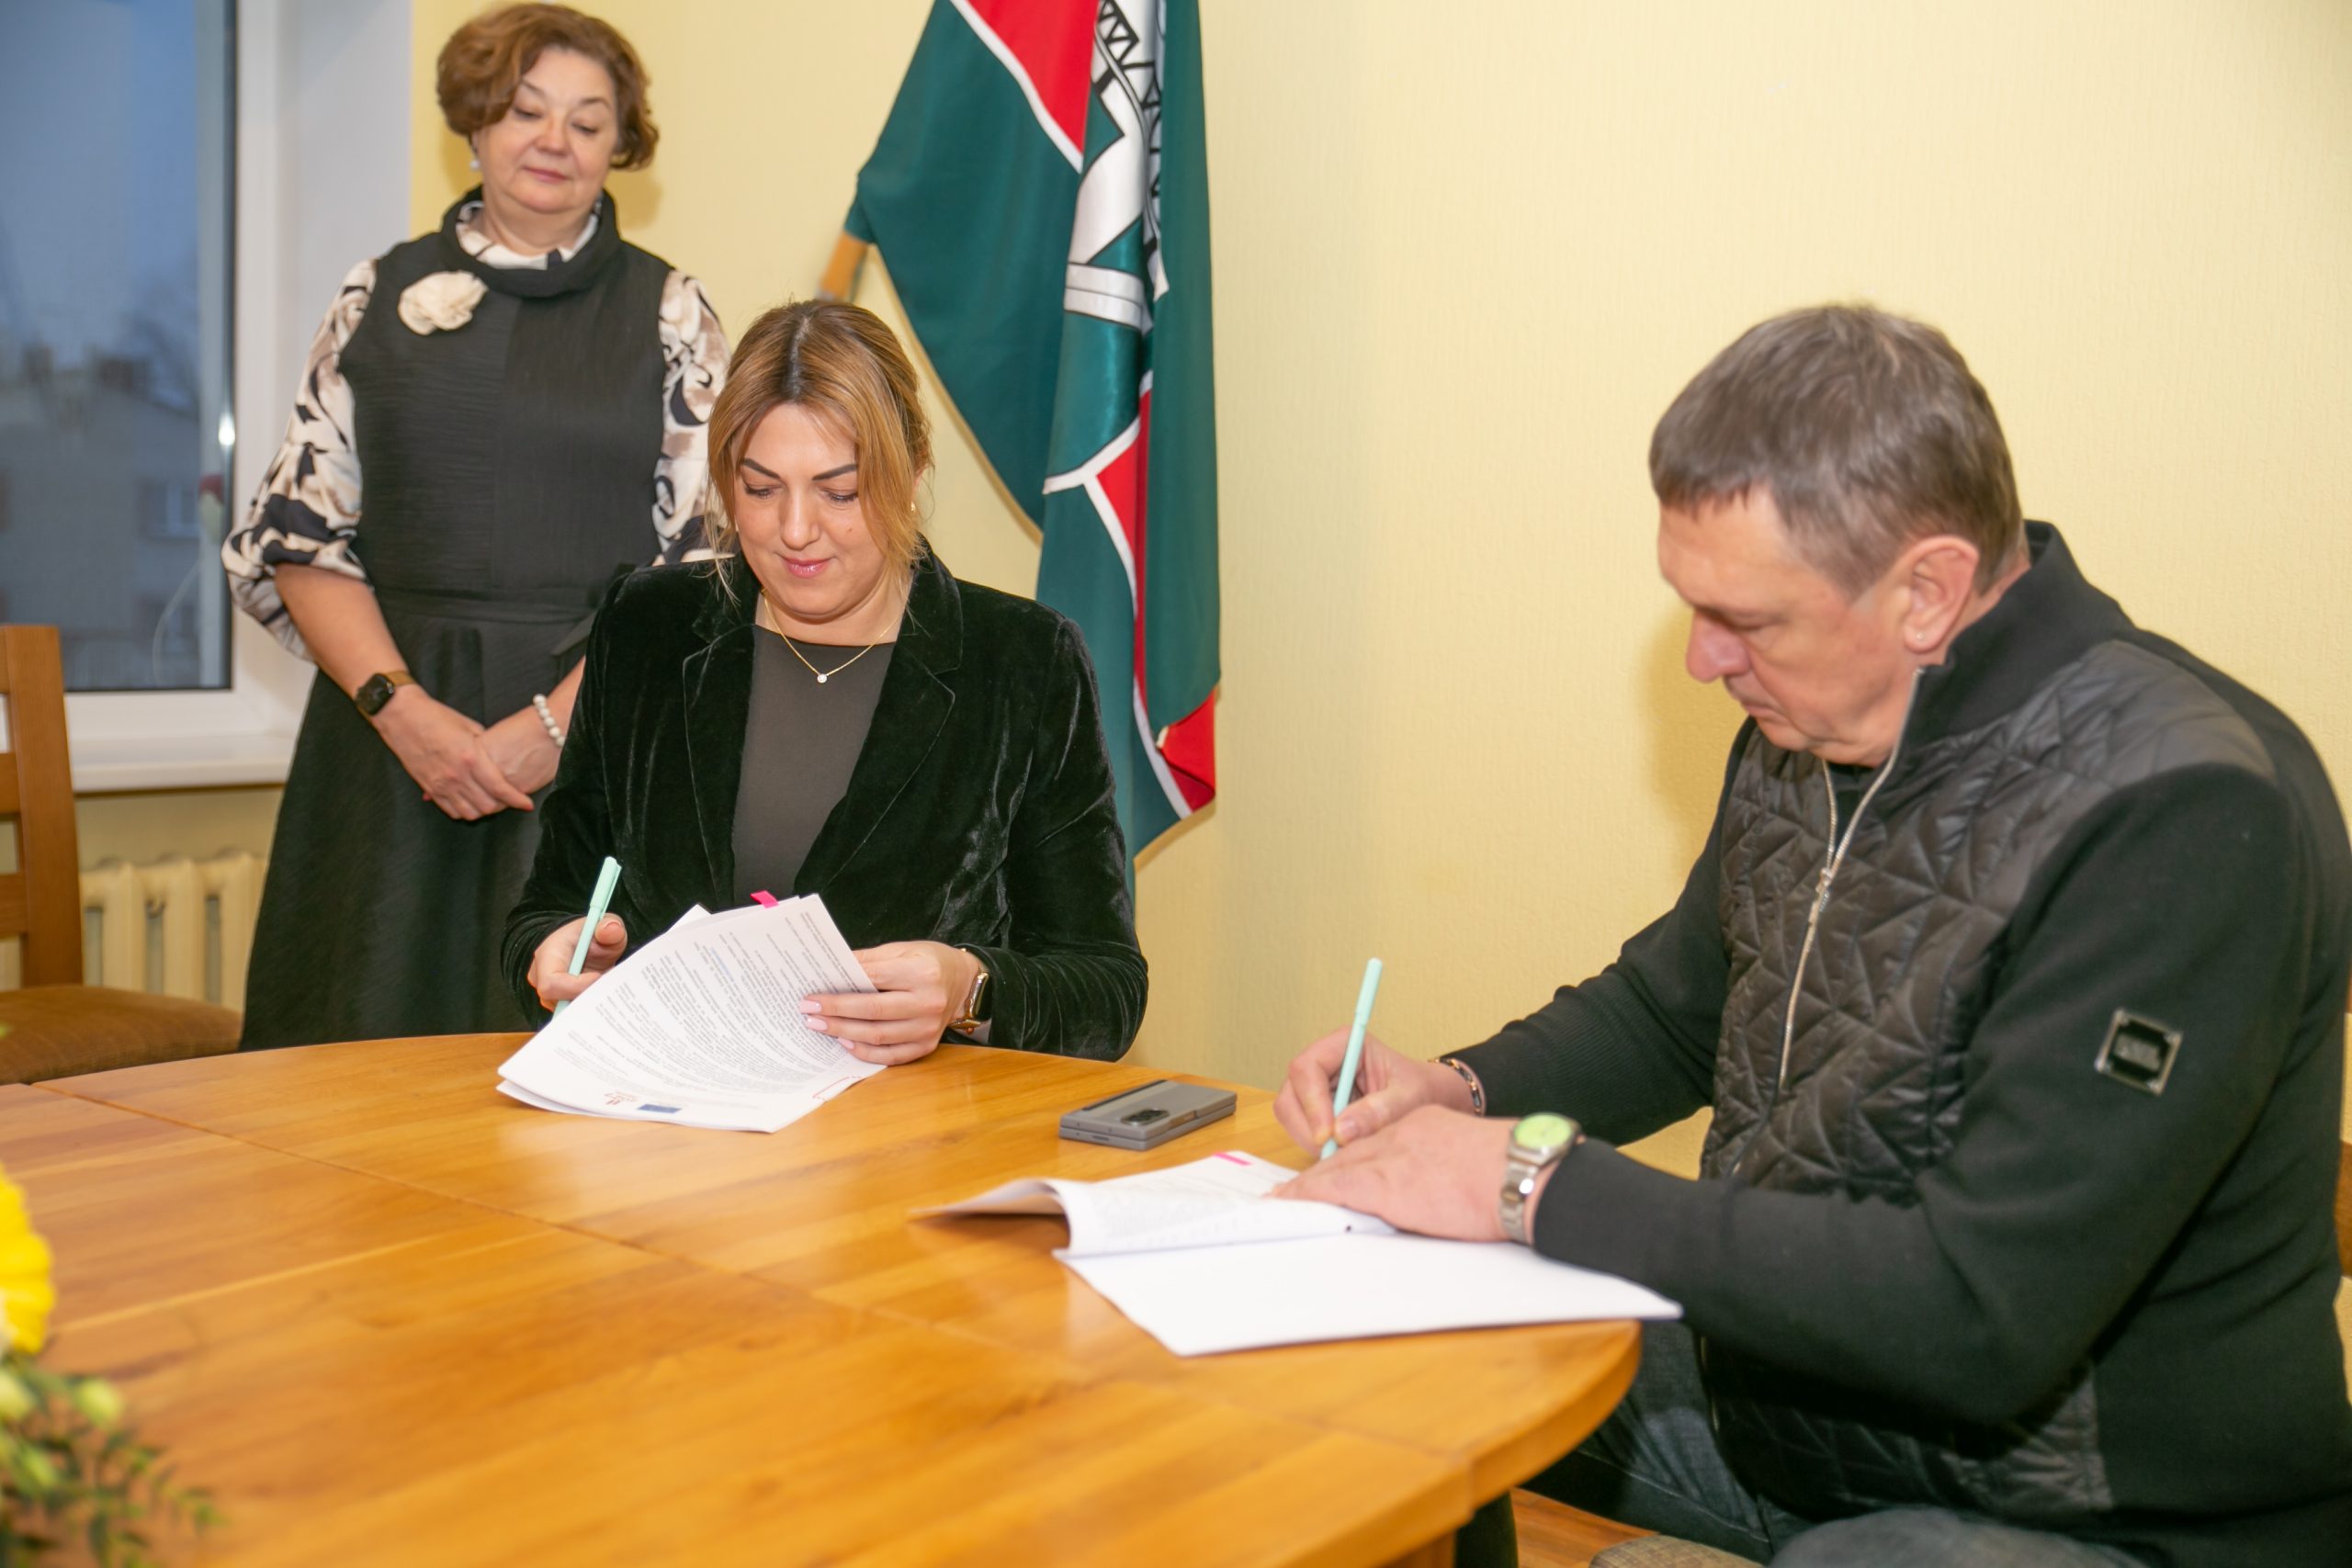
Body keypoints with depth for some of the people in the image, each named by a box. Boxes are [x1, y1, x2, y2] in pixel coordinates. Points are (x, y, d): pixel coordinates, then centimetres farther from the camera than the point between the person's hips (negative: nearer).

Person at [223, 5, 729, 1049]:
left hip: (600, 725, -1)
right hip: (393, 722, 2)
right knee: (383, 1031, 3)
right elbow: (302, 534, 7)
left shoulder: (668, 315, 6)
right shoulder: (381, 297, 10)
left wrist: (552, 722, -11)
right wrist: (402, 706, -9)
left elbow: (700, 551, -1)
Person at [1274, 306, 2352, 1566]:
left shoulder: (2178, 815, -27)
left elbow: (1979, 1318, -31)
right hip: (1774, 1392, 8)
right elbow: (1672, 1001, 17)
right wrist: (1467, 1094, -3)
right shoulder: (1808, 736, 0)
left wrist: (1537, 1185, -26)